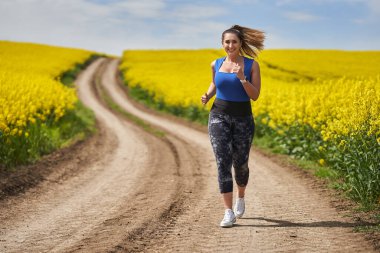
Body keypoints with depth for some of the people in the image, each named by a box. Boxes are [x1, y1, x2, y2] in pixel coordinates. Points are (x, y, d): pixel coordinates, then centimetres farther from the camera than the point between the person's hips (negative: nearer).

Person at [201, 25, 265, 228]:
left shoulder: (252, 65, -5)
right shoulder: (216, 64, 4)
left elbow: (255, 96, -9)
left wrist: (242, 78, -24)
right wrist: (207, 96, 1)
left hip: (243, 119, -1)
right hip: (219, 116, 1)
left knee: (240, 163, 8)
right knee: (223, 162, -10)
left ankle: (240, 196, 40)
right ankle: (229, 213, -9)